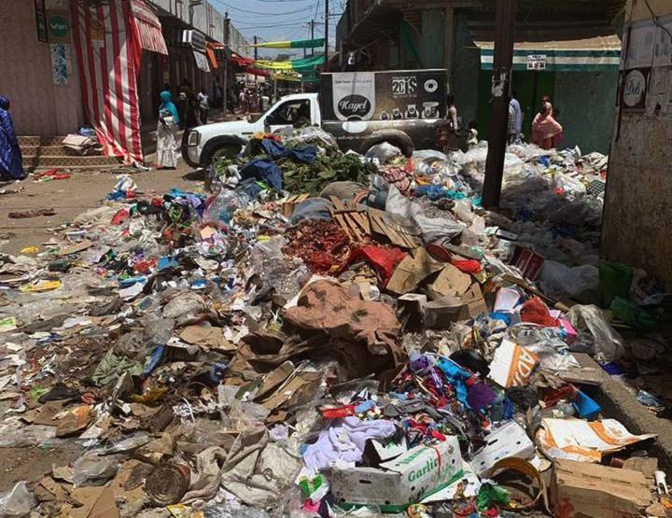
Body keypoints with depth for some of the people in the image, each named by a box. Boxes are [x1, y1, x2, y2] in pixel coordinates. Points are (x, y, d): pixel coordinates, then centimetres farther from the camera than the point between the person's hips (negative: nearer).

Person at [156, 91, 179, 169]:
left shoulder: (171, 106, -11)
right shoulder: (163, 105, 14)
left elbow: (174, 118, -16)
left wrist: (164, 120, -24)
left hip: (169, 129, -9)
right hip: (162, 129, 9)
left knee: (169, 145, -6)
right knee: (162, 145, 7)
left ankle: (171, 163, -3)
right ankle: (164, 163, 10)